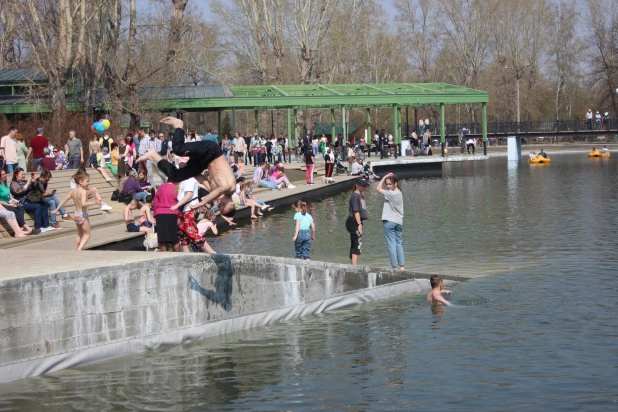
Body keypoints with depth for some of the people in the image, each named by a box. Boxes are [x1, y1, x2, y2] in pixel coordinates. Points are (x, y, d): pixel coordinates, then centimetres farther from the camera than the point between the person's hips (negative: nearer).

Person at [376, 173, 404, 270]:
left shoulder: (391, 194, -15)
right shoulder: (399, 193, 11)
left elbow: (378, 188, -12)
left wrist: (385, 177, -8)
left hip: (389, 221, -8)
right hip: (398, 222, 8)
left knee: (391, 244, -6)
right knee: (399, 244, 9)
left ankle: (394, 267, -8)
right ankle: (401, 266, 7)